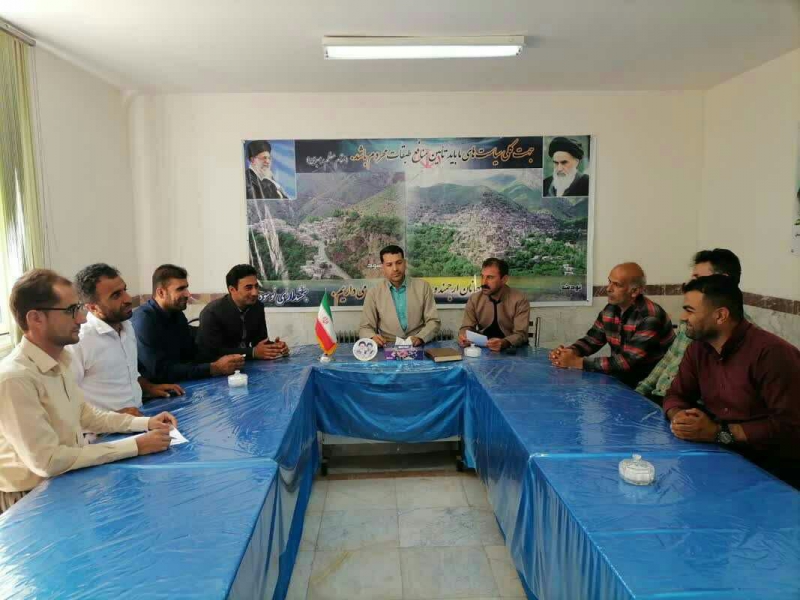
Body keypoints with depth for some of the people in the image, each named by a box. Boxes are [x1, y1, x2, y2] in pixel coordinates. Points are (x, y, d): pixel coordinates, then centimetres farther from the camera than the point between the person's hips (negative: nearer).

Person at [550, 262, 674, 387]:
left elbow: (626, 362, -29)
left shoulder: (651, 318, -24)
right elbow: (591, 340, 8)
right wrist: (571, 352, -15)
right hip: (621, 377, 6)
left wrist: (576, 362, -29)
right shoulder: (611, 309, -1)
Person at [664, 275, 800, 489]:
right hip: (724, 455, 7)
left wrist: (718, 432, -23)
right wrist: (679, 417, -15)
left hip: (775, 467, -6)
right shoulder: (698, 348, 1)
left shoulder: (772, 353, -22)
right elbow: (676, 395, 8)